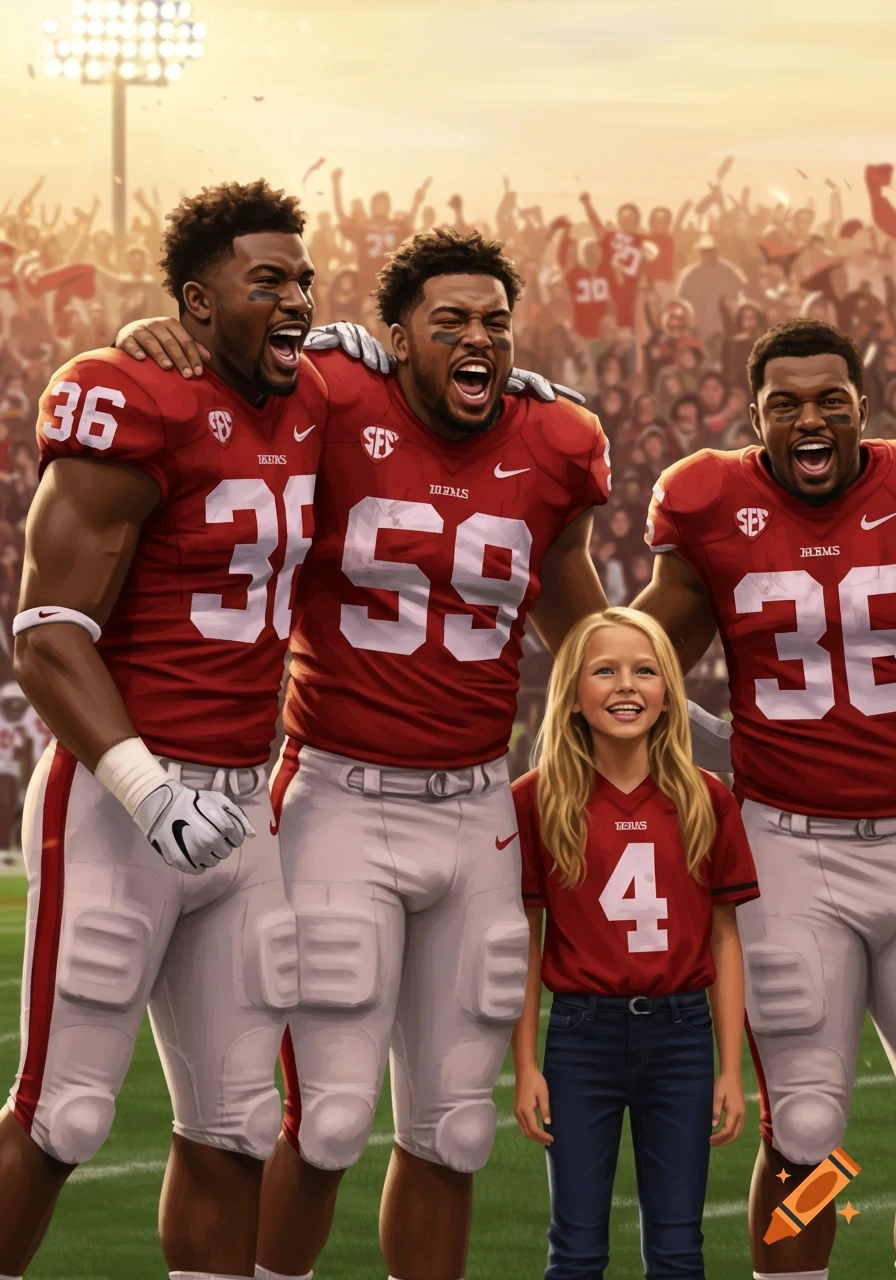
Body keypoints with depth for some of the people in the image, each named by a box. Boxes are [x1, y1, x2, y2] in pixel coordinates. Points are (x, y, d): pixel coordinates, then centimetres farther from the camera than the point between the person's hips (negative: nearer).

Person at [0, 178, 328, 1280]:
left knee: (234, 1123, 9)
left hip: (238, 804, 8)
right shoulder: (139, 414, -12)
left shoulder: (306, 409, 10)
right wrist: (149, 788, -26)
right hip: (118, 797, -8)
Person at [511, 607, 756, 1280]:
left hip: (681, 1032, 1)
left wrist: (732, 1069, 2)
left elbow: (724, 938, 5)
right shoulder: (537, 801, -4)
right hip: (583, 1033, -1)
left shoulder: (706, 801, 0)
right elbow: (524, 940, 1)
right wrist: (525, 1067, -2)